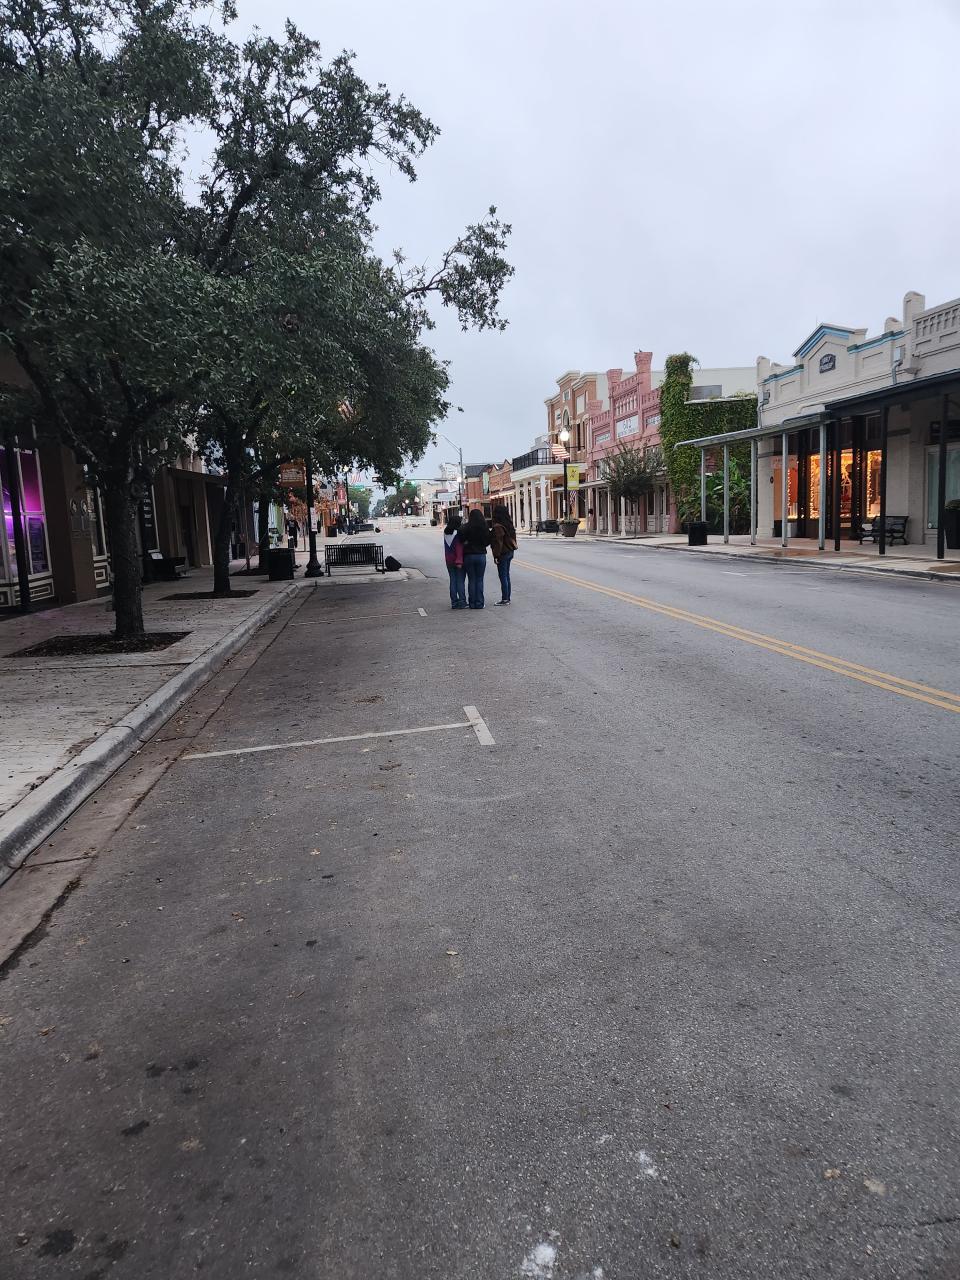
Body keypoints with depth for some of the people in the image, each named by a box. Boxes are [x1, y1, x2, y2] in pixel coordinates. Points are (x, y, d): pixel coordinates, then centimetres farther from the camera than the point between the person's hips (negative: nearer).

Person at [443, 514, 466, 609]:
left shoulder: (446, 533, 6)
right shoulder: (458, 533, -14)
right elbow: (459, 548, -18)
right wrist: (459, 561, -20)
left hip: (449, 560, 6)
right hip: (457, 560, -6)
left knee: (453, 580, 10)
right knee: (460, 581, 0)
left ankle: (454, 602, 10)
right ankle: (462, 602, 0)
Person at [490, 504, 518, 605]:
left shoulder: (498, 527, -17)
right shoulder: (509, 525, 10)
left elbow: (498, 542, -20)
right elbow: (513, 538, 15)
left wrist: (496, 555, -16)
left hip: (503, 553, -9)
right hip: (510, 552, 9)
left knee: (503, 576, -4)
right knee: (506, 575, 14)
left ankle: (505, 599, -3)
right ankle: (507, 598, 18)